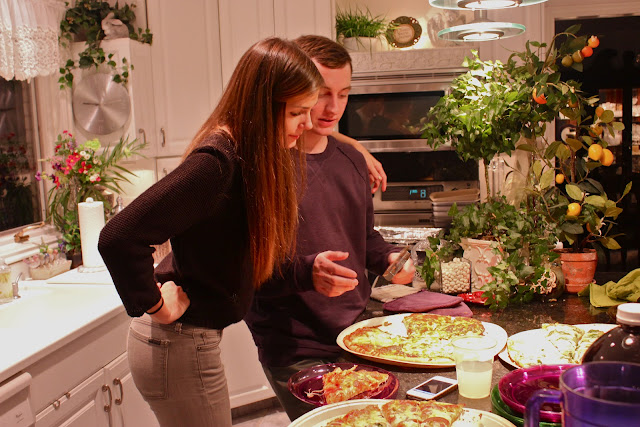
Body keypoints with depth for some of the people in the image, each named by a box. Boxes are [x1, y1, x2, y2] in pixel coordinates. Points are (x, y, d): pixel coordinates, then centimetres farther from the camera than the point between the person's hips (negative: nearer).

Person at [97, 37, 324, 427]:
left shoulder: (250, 154, 1)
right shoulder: (217, 162, -27)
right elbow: (119, 238, -34)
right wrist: (155, 305, -21)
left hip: (192, 340, 9)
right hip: (179, 347, -9)